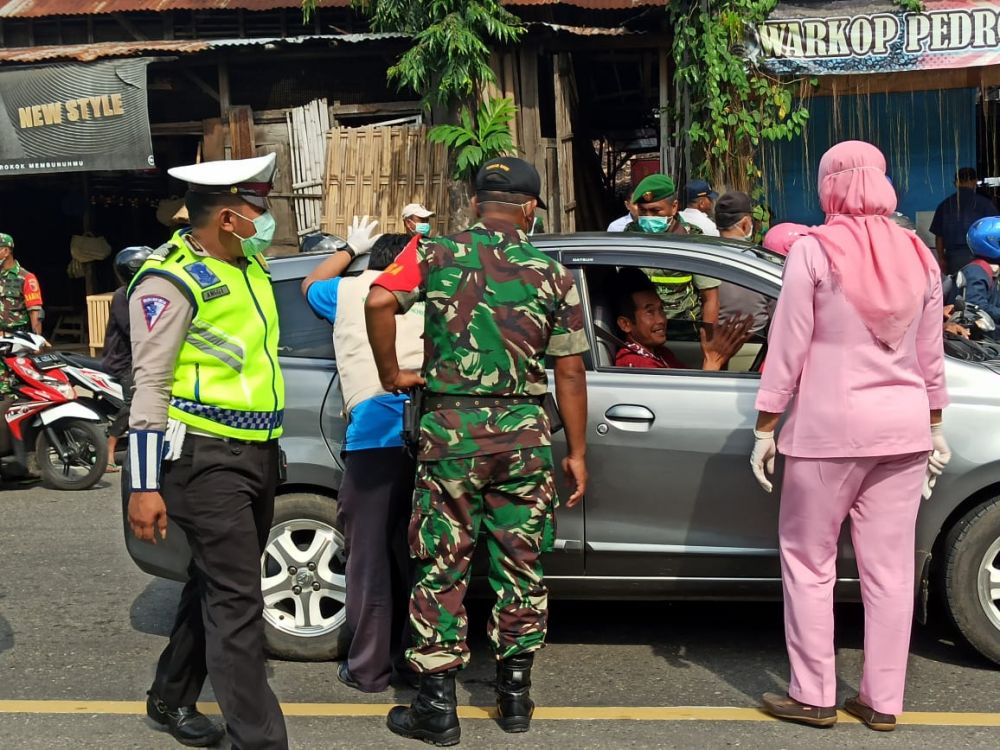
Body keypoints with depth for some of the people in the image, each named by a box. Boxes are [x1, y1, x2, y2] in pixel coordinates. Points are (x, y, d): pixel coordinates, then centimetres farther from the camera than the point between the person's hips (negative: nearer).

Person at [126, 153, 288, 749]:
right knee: (238, 602, -9)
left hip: (258, 453, 9)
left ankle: (172, 700, 36)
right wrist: (144, 485, -19)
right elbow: (151, 383, -17)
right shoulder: (172, 280, -14)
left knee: (216, 585, 18)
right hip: (207, 459, -9)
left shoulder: (250, 264, 12)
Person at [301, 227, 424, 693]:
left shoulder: (349, 291, 17)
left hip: (374, 431, -2)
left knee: (370, 555, 5)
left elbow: (309, 286, 38)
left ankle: (368, 668, 11)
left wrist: (350, 248, 50)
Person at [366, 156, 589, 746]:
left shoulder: (435, 254, 0)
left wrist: (391, 374, -4)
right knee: (521, 565, 13)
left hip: (450, 427, -1)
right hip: (525, 432, 1)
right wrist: (577, 452, 10)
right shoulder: (552, 273, 3)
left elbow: (380, 301, -18)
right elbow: (570, 373, 3)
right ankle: (515, 695, 23)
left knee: (441, 568, 7)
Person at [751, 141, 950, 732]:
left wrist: (765, 428, -2)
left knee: (809, 562, 8)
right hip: (904, 426, 5)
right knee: (890, 567, 9)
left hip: (830, 425, -5)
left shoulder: (815, 250, -8)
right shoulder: (917, 254, 6)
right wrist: (934, 425, 22)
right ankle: (883, 702, 16)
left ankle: (814, 696, 12)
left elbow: (788, 348, -9)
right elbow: (930, 355, 11)